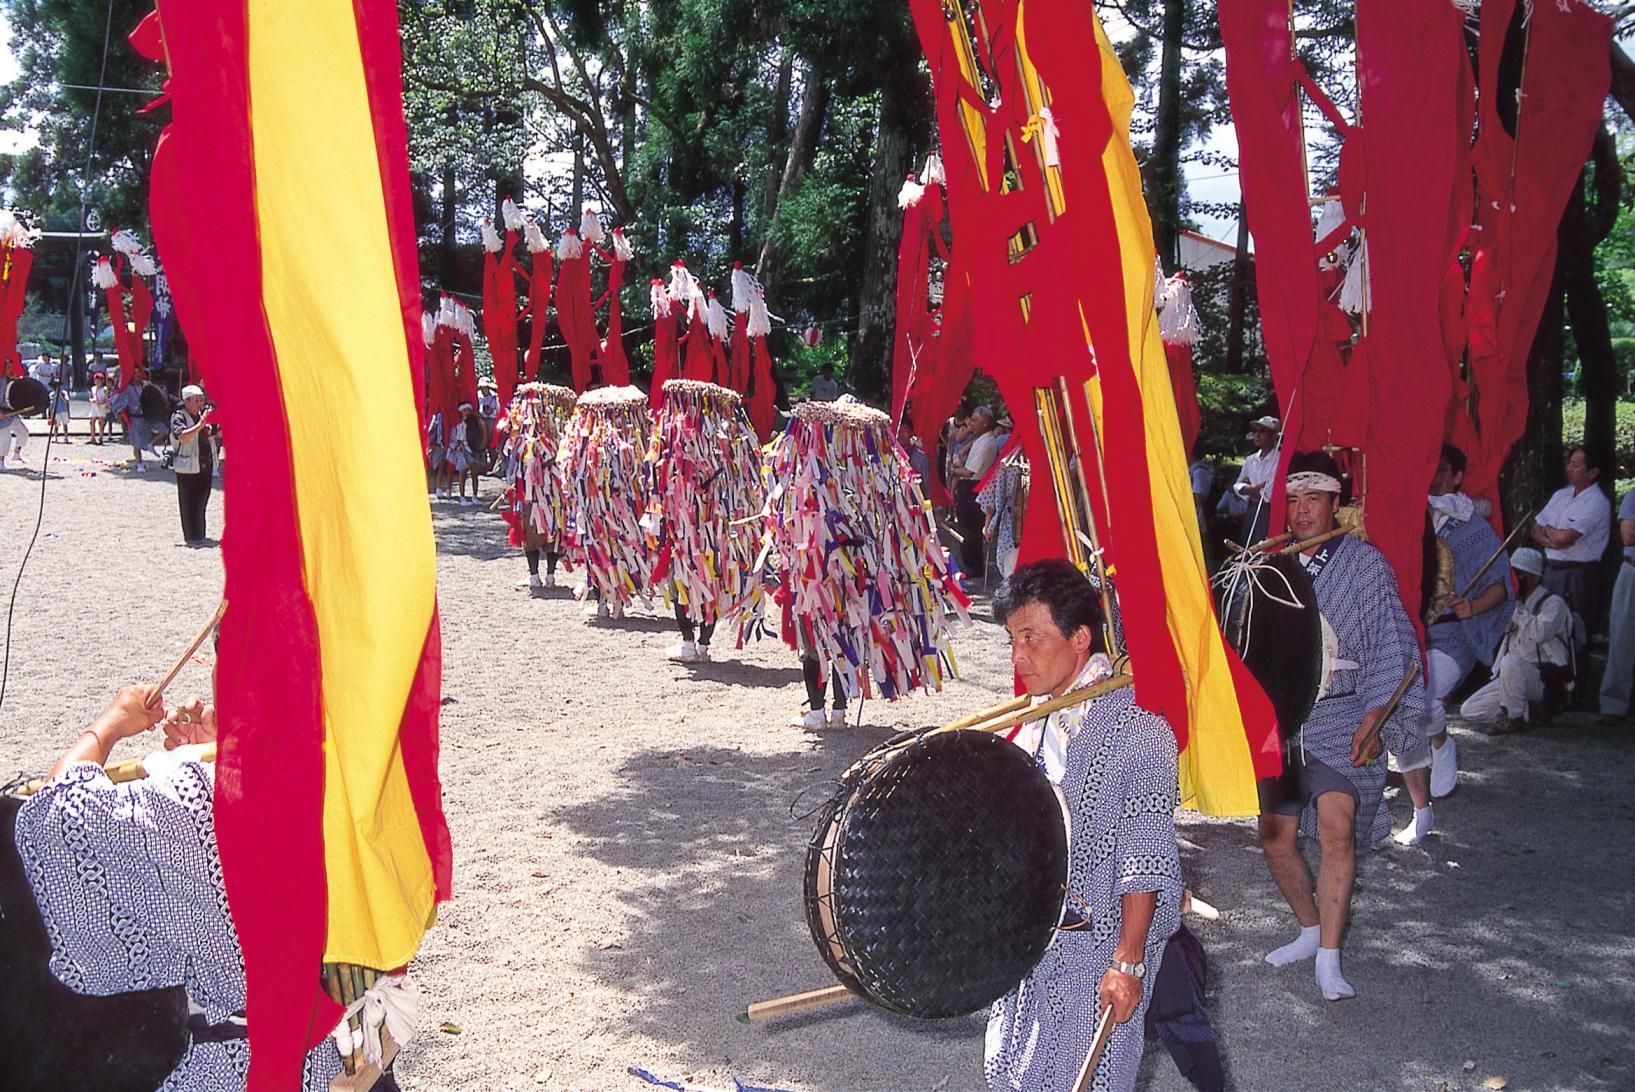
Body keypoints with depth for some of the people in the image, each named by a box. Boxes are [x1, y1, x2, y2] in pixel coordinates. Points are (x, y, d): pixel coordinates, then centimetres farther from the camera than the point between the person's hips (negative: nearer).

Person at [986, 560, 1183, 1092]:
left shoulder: (1137, 733, -21)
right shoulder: (1037, 725, 3)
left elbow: (1145, 863, -20)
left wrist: (1127, 963, -19)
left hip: (1099, 950, -7)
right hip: (1034, 939, 8)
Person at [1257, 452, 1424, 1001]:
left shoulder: (1365, 563, -2)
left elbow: (1390, 648, -3)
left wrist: (1373, 720, -11)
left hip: (1341, 717, -4)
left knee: (1337, 824, -19)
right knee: (1276, 835, 6)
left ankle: (1329, 960, -12)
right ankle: (1311, 931, 28)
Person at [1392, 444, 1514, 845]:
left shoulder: (1474, 527, 0)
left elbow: (1501, 583, -3)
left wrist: (1472, 607, -21)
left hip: (1450, 637, -4)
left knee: (1419, 698, -32)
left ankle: (1443, 746, 2)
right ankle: (1421, 812, 22)